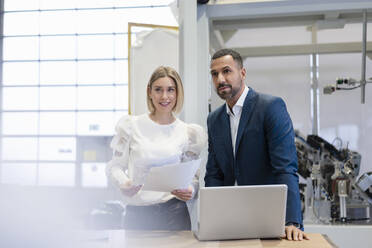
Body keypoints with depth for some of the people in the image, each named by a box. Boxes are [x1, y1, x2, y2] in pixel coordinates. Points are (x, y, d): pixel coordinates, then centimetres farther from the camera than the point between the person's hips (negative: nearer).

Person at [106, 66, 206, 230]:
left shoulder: (188, 132, 5)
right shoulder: (131, 126, 1)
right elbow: (115, 166, 3)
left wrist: (191, 190, -12)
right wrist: (124, 184, -17)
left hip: (174, 212, 1)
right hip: (137, 212, 0)